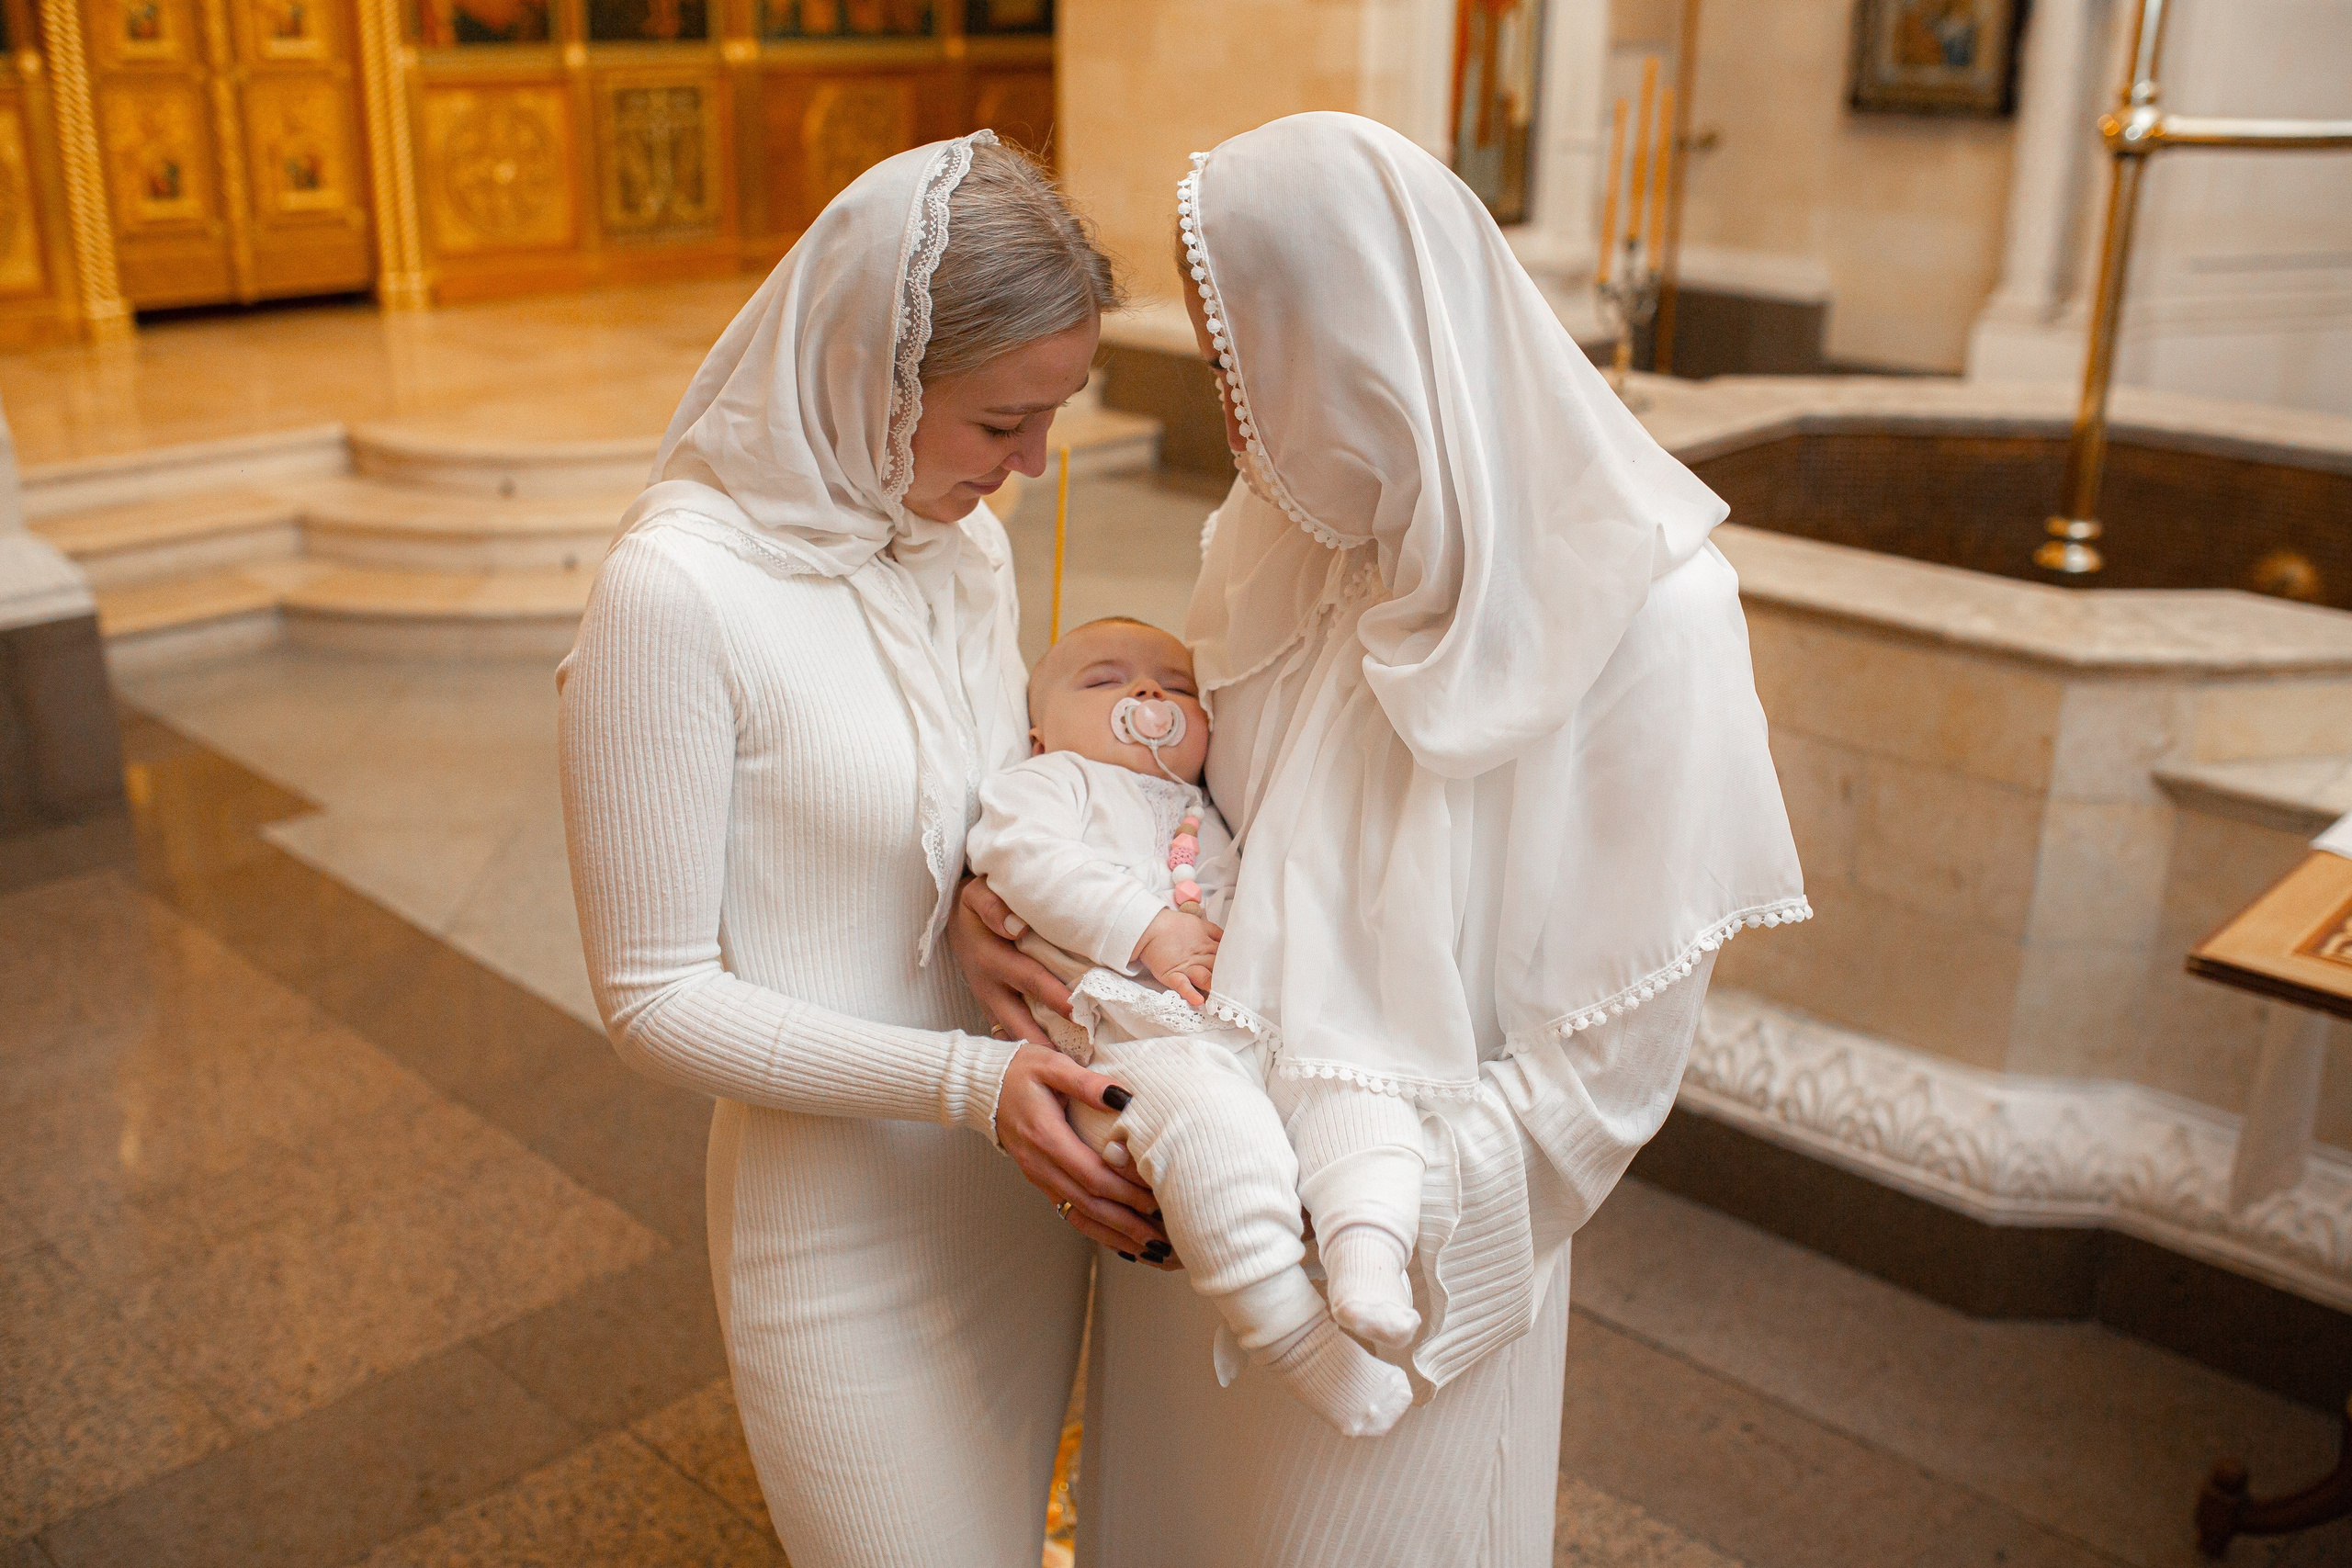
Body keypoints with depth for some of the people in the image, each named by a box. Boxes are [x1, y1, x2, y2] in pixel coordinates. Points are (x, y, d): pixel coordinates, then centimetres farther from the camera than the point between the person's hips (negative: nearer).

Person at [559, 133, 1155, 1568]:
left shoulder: (968, 541, -1)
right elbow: (654, 994, -17)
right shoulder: (679, 591, -22)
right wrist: (966, 1081, -27)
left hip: (1025, 1176, 6)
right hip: (849, 1221, -6)